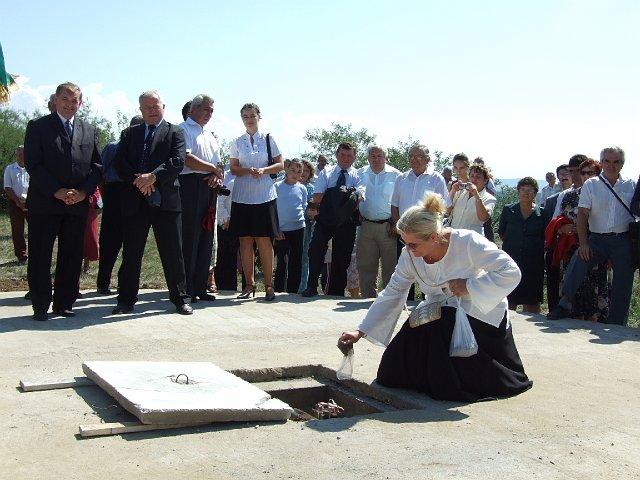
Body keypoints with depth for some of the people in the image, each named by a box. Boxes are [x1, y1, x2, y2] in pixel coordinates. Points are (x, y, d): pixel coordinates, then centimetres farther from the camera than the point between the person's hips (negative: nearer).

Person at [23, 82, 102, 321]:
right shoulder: (38, 126, 2)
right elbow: (33, 164, -6)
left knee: (72, 256, 6)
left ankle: (64, 304, 15)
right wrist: (56, 191, -15)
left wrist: (84, 191, -7)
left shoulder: (89, 131, 14)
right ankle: (40, 307, 8)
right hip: (44, 202, -3)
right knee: (40, 257, 0)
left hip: (78, 203, 4)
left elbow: (97, 166, 9)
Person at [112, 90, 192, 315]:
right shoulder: (129, 134, 16)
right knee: (131, 253, 6)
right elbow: (119, 162, 4)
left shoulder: (175, 132, 8)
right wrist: (137, 179, -12)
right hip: (134, 201, 2)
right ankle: (126, 300, 15)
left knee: (173, 253, 2)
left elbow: (178, 161, -7)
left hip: (165, 201, -2)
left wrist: (153, 176, -18)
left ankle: (180, 299, 12)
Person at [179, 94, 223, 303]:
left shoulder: (210, 135, 24)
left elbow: (218, 164, 21)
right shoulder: (183, 129, 0)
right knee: (189, 237, -8)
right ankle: (186, 288, -3)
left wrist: (218, 175, -2)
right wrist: (213, 168, -5)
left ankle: (200, 287, 13)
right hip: (190, 185, -8)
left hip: (209, 187, 8)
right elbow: (187, 159, -14)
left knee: (206, 238, 7)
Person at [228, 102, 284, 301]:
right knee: (245, 240, 2)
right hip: (242, 196, 2)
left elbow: (280, 165, 7)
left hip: (264, 196, -2)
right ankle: (249, 284, 9)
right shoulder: (237, 142, 9)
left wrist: (264, 170, -10)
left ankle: (268, 284, 1)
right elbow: (233, 168, 7)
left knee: (264, 240, -4)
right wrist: (248, 171, -12)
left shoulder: (268, 139, 6)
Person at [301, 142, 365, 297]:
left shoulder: (358, 176, 8)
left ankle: (335, 294, 14)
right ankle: (311, 287, -6)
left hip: (346, 222, 0)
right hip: (325, 219, 0)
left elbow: (360, 197, -11)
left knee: (341, 258, 4)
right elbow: (317, 198, 0)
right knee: (315, 249, -16)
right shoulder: (326, 173, 10)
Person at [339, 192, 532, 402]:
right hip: (439, 312, 4)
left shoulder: (468, 242, -24)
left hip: (480, 313, -4)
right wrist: (360, 332, -11)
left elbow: (511, 272, -23)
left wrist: (469, 286, -26)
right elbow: (391, 295, -5)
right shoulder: (410, 256, -10)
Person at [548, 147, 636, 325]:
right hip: (597, 239, -1)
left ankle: (616, 326, 15)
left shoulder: (632, 186, 8)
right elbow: (582, 215, -2)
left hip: (624, 242, 1)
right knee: (577, 263, -25)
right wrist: (583, 243, -12)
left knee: (622, 286, 4)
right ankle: (565, 305, -17)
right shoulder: (591, 185, 4)